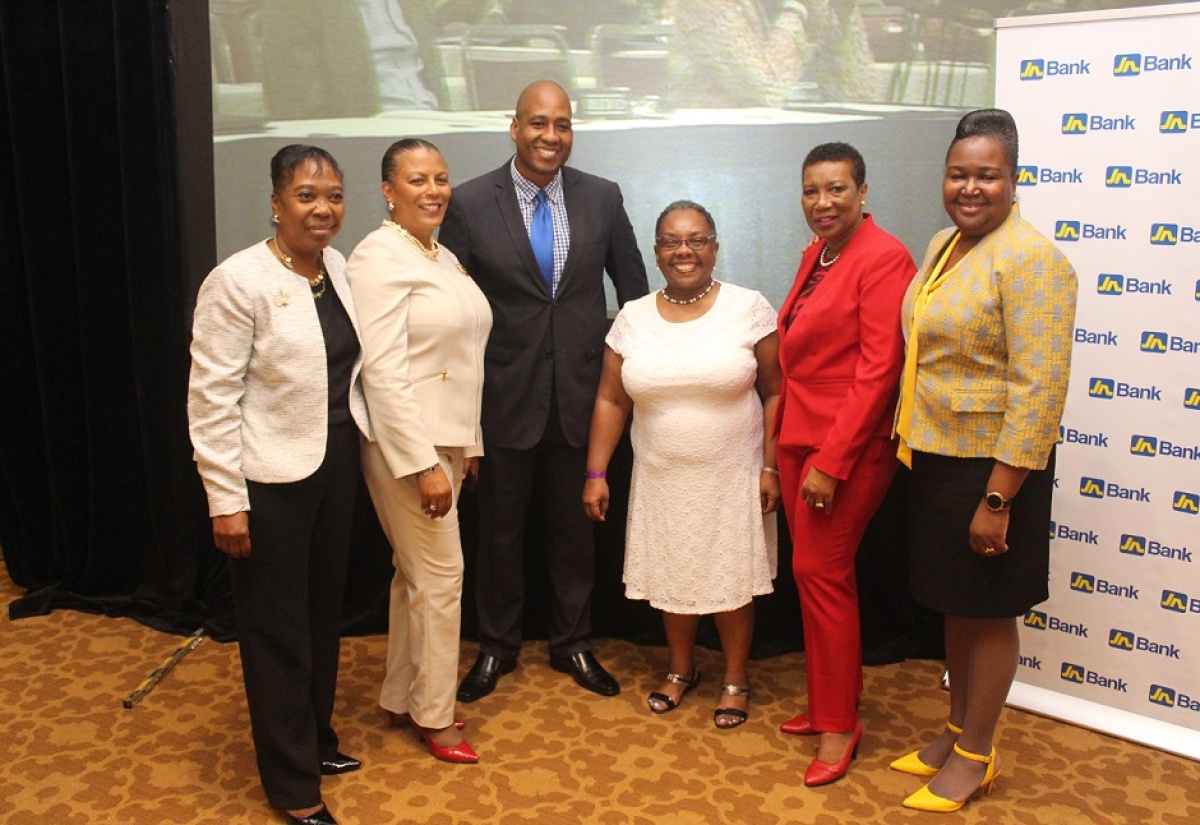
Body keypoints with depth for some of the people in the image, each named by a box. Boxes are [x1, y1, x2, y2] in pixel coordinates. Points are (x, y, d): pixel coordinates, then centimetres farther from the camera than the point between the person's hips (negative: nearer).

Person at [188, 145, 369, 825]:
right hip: (270, 476, -6)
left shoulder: (339, 267, 3)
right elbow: (212, 397, -15)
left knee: (325, 608, 19)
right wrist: (226, 500, -15)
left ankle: (318, 737, 41)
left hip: (337, 463, 6)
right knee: (277, 626, 8)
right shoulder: (239, 281, -16)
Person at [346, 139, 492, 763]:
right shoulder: (380, 258, -14)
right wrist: (424, 465, -22)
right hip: (406, 444, -8)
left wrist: (467, 444, 16)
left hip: (447, 439, 8)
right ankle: (432, 715, 18)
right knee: (440, 576, 0)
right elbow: (383, 372, -21)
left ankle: (400, 699, 31)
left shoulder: (443, 257, 13)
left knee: (415, 574, 16)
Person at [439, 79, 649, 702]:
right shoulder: (469, 203, -7)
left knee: (575, 529, 15)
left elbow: (633, 288, 9)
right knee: (500, 530, 14)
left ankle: (572, 643, 35)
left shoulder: (603, 198, -1)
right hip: (504, 397, -1)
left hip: (580, 395, 2)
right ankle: (497, 645, 34)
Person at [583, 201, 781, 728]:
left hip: (732, 477, -2)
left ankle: (736, 679, 30)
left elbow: (773, 393, -6)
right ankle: (681, 669, 37)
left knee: (731, 578, 9)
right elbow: (610, 400, 3)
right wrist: (596, 473, -1)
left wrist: (770, 467, -10)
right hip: (662, 478, 2)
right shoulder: (633, 318, 0)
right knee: (671, 576, 14)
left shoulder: (749, 308, -7)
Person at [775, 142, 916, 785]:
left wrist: (832, 461, -19)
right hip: (799, 437, 8)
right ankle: (831, 699, 28)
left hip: (850, 445, -8)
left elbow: (878, 370, -18)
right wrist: (783, 438, 10)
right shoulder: (816, 254, 12)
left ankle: (840, 723, 13)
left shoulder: (883, 258, -13)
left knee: (821, 573, -3)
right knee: (815, 571, 13)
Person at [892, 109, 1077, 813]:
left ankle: (976, 756, 24)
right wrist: (913, 449, 14)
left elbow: (1039, 390, -21)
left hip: (991, 465, -7)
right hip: (935, 457, 8)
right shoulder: (944, 245, 9)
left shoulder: (1028, 258, -17)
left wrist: (997, 498, -22)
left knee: (988, 612, 7)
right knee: (955, 605, 18)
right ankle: (957, 731, 35)